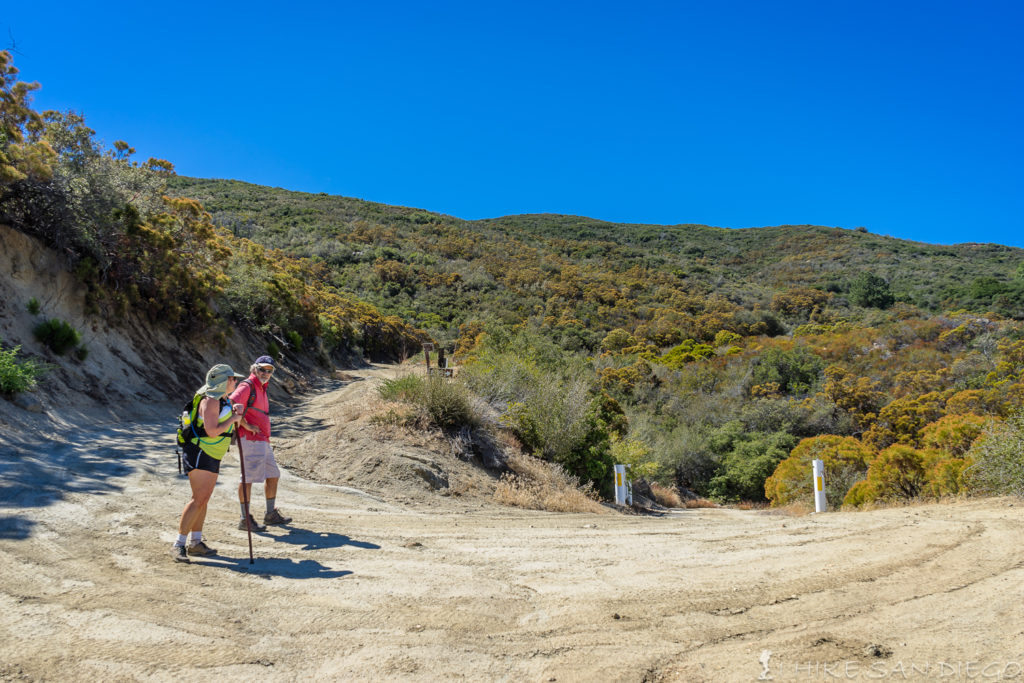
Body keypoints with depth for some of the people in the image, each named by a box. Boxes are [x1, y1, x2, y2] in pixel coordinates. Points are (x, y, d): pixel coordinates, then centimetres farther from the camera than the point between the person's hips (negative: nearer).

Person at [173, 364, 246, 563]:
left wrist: (237, 413, 3)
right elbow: (212, 431, -25)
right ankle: (178, 545, -14)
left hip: (212, 457, 10)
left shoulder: (223, 400, 14)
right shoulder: (210, 401, -16)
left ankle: (195, 542, 16)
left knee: (203, 499, 10)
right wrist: (232, 418, -13)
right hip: (199, 455, -10)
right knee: (199, 499, -16)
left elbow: (232, 429, 23)